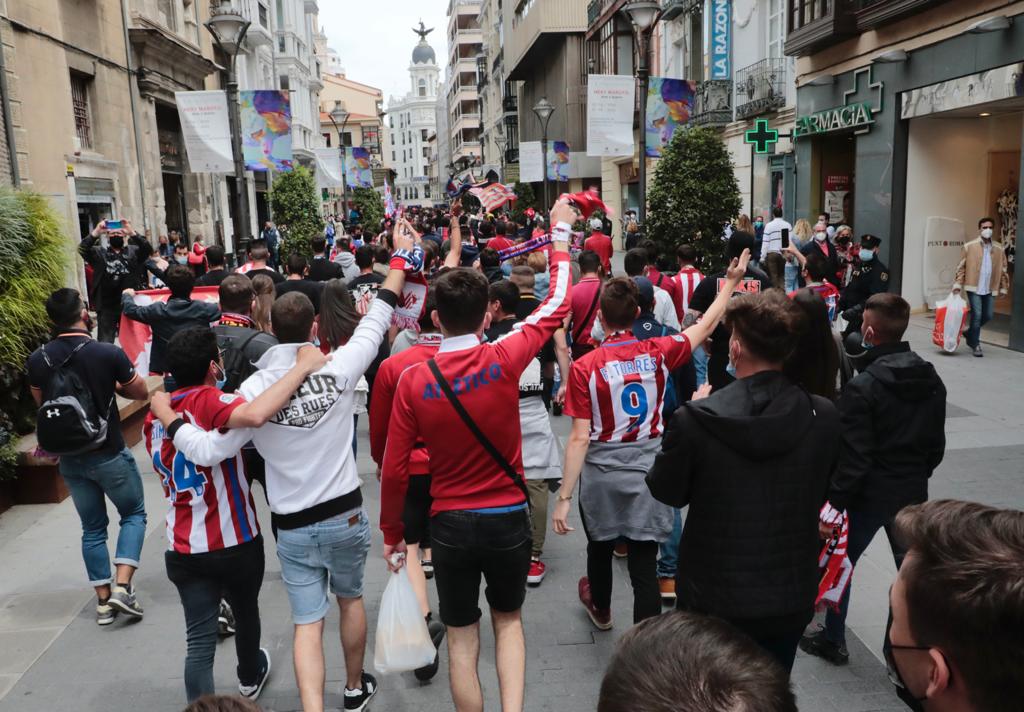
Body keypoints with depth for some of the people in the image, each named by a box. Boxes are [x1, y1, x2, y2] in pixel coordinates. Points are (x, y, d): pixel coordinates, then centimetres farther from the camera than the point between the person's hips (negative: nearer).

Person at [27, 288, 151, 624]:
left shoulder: (37, 360, -4)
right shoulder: (109, 353, -18)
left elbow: (41, 403, 13)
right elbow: (142, 393, -4)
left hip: (69, 458, 4)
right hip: (109, 454, -4)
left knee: (92, 528, 16)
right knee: (134, 514, 15)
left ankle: (103, 601, 21)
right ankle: (122, 587, 1)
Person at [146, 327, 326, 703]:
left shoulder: (154, 416, 4)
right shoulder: (207, 401, -20)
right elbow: (254, 415, -42)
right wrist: (303, 366, -35)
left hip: (185, 548, 4)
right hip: (235, 541, -4)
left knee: (199, 639, 7)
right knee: (246, 612, 24)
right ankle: (250, 677, 50)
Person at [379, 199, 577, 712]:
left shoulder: (413, 380, -13)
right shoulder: (504, 361, -15)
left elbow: (394, 470, -7)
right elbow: (559, 304, -1)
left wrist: (392, 532, 8)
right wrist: (561, 232, 11)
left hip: (450, 524, 0)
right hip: (508, 517, 1)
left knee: (461, 637, 17)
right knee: (508, 620, 24)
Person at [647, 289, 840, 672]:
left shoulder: (695, 419, -23)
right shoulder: (824, 417, -13)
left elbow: (666, 491, -7)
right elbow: (820, 493, 2)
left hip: (712, 598, -2)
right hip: (791, 598, 3)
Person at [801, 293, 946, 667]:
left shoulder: (862, 387, -20)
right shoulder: (932, 381, 2)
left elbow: (853, 457, -21)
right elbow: (936, 444, 10)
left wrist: (834, 503, -14)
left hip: (869, 493, -5)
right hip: (913, 492, 6)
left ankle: (833, 640, 27)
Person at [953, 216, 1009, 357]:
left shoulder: (999, 249, 7)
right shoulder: (969, 246, -2)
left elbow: (1003, 269, 12)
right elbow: (961, 267, -1)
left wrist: (1003, 288, 12)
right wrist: (958, 284, -7)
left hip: (990, 289, 4)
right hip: (974, 287, -4)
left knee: (988, 316, 7)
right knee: (977, 315, -6)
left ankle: (970, 333, 32)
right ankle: (975, 345, 6)